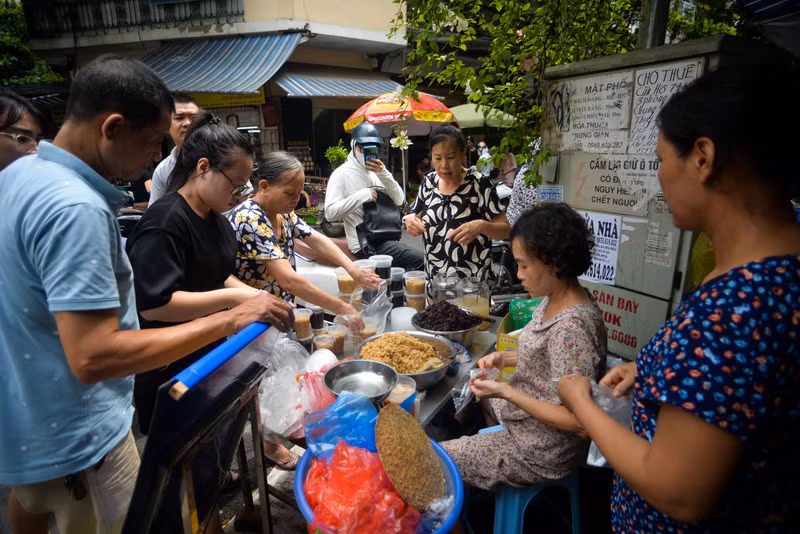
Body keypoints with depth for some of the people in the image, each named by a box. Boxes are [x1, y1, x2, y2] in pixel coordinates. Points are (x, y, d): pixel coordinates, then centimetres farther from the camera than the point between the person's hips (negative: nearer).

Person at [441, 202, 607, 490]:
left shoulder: (571, 327, -33)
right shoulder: (555, 300, -5)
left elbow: (576, 420, -29)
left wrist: (505, 392, -28)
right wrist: (505, 358, -4)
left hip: (541, 452, -9)